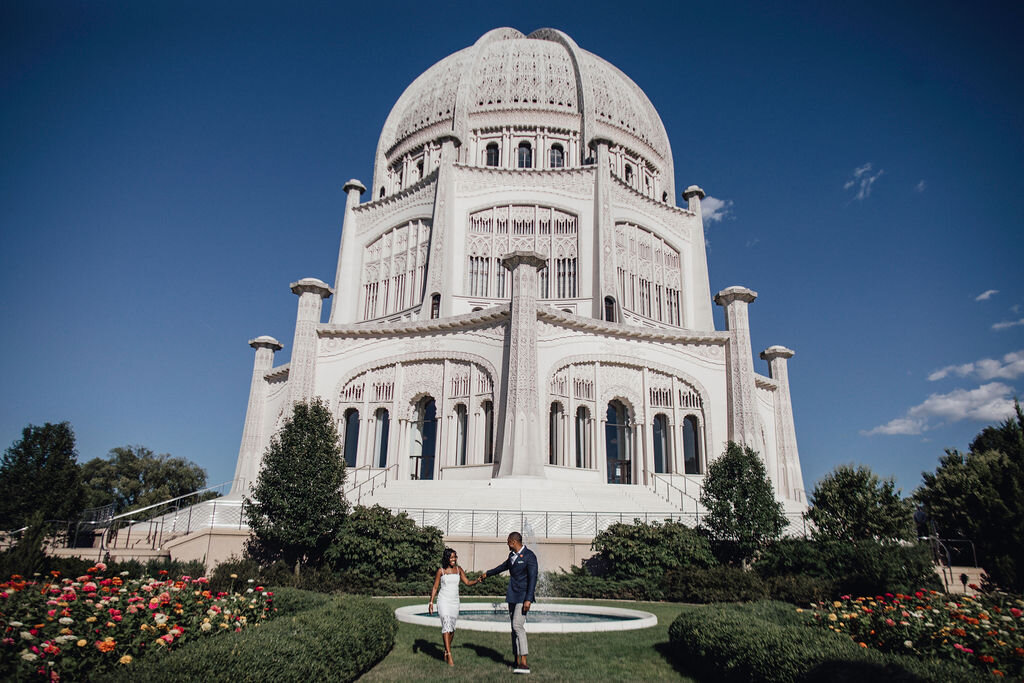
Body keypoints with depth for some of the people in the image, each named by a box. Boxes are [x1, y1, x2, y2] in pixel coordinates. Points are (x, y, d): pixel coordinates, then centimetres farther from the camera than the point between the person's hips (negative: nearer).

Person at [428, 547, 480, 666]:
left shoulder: (458, 569, 5)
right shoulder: (441, 571, -4)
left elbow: (467, 582, 5)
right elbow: (435, 587, 0)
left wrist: (477, 581, -13)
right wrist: (431, 602, -6)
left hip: (455, 601, 4)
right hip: (443, 601, -4)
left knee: (452, 627, 9)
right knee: (446, 625, -14)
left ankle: (446, 652, 26)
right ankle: (449, 655, -14)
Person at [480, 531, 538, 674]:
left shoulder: (529, 556, -13)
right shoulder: (513, 555, 12)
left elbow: (533, 578, -18)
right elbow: (504, 566, 30)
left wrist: (528, 600, -24)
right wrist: (487, 574, 43)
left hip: (523, 596, -8)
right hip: (512, 596, 8)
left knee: (518, 625, -18)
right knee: (514, 627, 7)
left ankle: (523, 663, -19)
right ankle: (517, 661, 12)